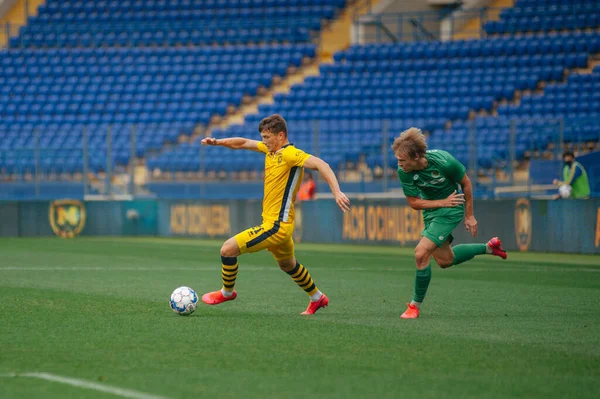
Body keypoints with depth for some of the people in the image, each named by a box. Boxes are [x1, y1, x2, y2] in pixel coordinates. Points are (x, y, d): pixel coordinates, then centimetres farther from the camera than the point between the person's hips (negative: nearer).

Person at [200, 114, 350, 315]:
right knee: (288, 264, 29)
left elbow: (320, 164, -28)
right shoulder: (270, 149, 8)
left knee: (228, 249, -10)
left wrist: (337, 192, -39)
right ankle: (317, 298, 45)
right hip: (278, 224, 10)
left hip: (276, 226, -10)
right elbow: (243, 143, 18)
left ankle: (227, 292, 12)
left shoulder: (290, 154, -18)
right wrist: (217, 142, 3)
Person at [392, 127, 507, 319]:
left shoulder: (443, 161, -30)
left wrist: (469, 215, -5)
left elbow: (465, 182, -12)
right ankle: (488, 248, 40)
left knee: (421, 253, -18)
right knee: (444, 260, 18)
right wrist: (443, 202, -23)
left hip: (451, 210, -6)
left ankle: (416, 305, -2)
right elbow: (414, 203, -10)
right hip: (431, 209, 6)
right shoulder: (403, 172, -21)